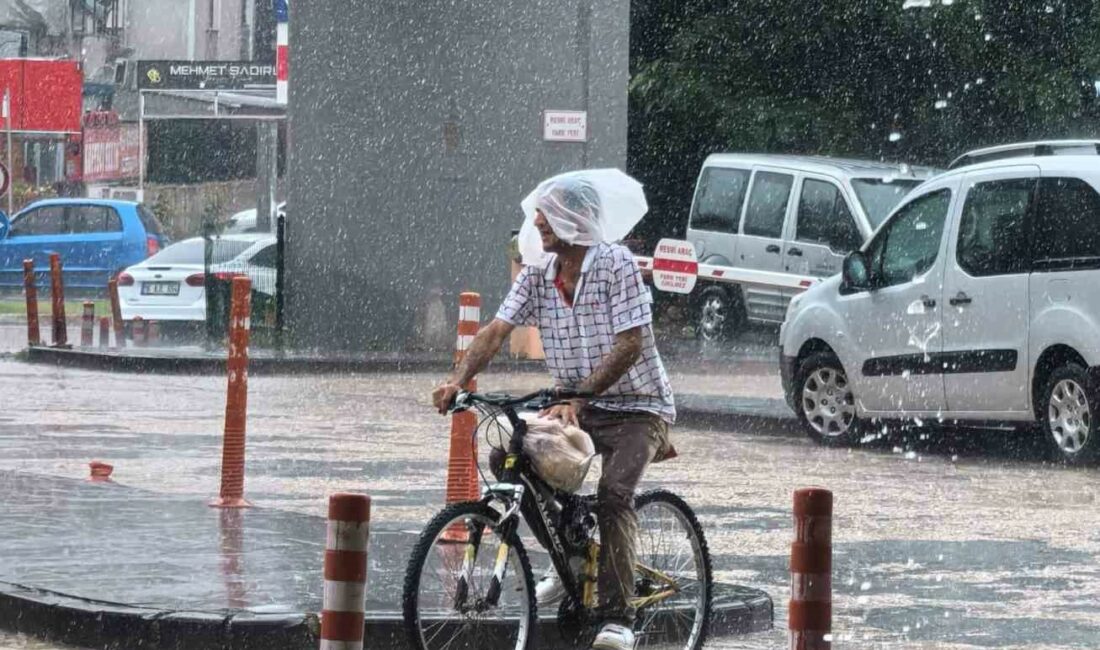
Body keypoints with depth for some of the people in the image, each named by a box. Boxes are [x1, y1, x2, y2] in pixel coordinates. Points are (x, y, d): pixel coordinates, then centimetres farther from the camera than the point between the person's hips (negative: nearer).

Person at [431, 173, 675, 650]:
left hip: (636, 406, -6)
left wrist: (579, 396, -33)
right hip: (577, 408, 6)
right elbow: (497, 331, -8)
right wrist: (458, 380, -26)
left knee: (613, 494, -27)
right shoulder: (537, 277, 0)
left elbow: (629, 346, -24)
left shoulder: (617, 265, -17)